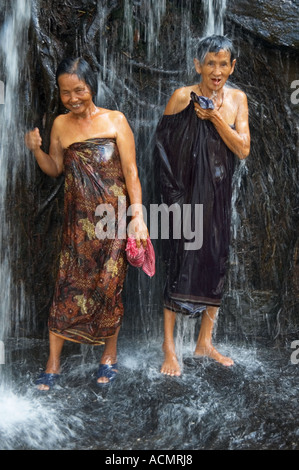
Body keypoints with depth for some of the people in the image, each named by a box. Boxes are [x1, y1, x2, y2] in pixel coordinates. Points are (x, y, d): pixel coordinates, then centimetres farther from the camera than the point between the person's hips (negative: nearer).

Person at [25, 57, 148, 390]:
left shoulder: (115, 121, -3)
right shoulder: (60, 125, 7)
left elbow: (131, 172, -5)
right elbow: (55, 169, 16)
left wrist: (137, 216, -12)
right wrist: (36, 149, -4)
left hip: (112, 218, -2)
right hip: (77, 221, 3)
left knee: (108, 286, 4)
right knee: (67, 287, 2)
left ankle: (110, 355, 25)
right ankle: (53, 364, 14)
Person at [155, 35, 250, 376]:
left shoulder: (237, 99, 5)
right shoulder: (182, 97, -7)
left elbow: (243, 149, -3)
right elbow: (163, 142, -4)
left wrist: (214, 116, -14)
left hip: (218, 195, 5)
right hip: (186, 194, -5)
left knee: (216, 264, 9)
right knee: (181, 266, -4)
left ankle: (205, 342, 25)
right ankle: (169, 348, 10)